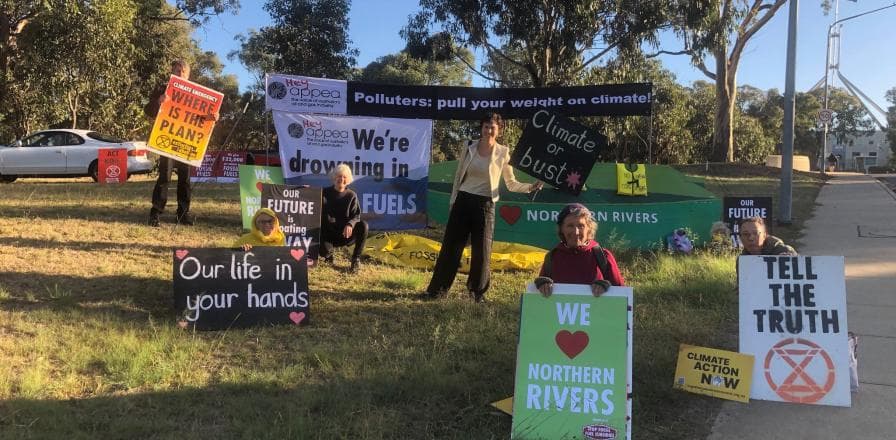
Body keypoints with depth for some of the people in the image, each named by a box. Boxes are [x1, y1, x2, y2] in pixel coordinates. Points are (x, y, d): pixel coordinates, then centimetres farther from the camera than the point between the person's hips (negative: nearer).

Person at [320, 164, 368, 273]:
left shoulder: (351, 195, 0)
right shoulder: (325, 193, 0)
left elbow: (356, 216, -8)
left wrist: (350, 224, -31)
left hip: (345, 234, 0)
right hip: (328, 234, 0)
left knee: (363, 225, -28)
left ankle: (356, 259, -15)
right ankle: (328, 255, 14)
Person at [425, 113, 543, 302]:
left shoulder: (503, 153, -1)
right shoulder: (468, 147, 3)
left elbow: (511, 184, 5)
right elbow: (458, 176, 11)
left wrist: (531, 187, -10)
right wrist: (453, 201, 10)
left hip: (484, 204, -1)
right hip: (463, 201, 1)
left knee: (482, 250, 3)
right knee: (451, 246, 4)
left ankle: (477, 291, 21)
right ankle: (437, 289, 14)